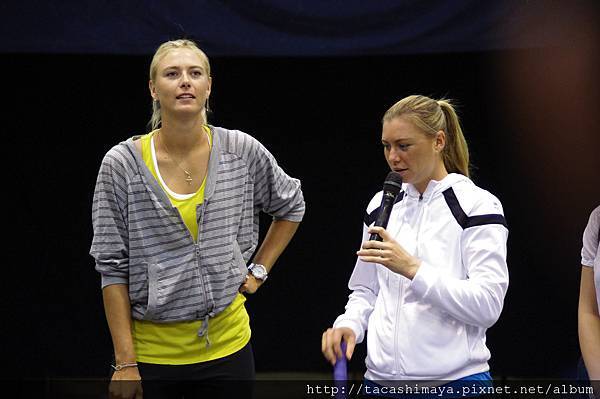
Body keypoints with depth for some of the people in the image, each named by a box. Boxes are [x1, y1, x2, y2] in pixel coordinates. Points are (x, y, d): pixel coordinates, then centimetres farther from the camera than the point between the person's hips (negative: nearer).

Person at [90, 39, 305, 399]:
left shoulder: (243, 151, 0)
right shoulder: (122, 164, -6)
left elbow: (291, 206, 19)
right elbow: (112, 267, -5)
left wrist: (259, 270, 11)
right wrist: (125, 363, -9)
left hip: (227, 346, 2)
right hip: (151, 352, -1)